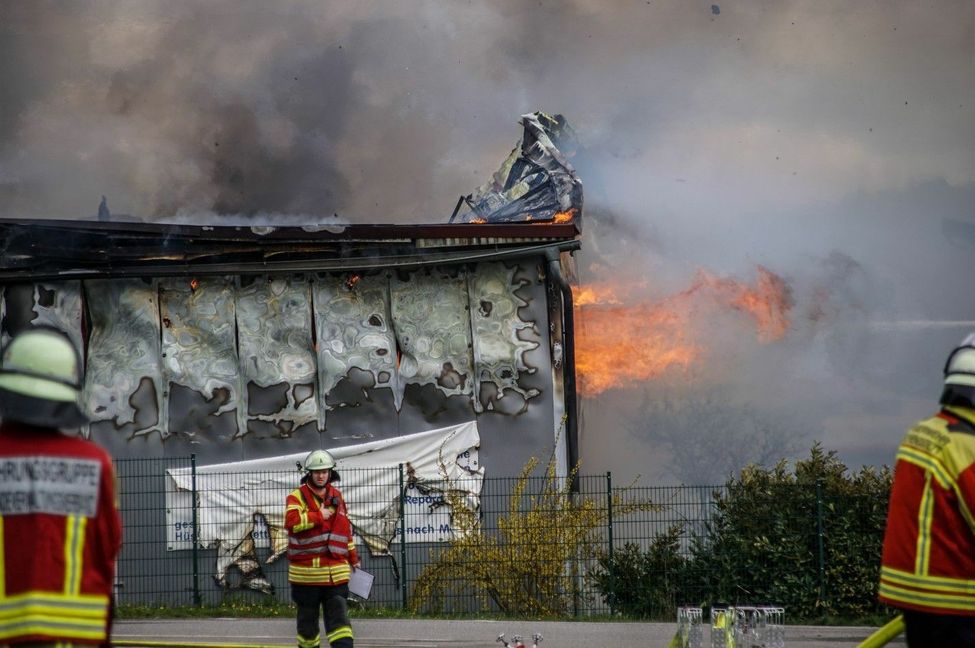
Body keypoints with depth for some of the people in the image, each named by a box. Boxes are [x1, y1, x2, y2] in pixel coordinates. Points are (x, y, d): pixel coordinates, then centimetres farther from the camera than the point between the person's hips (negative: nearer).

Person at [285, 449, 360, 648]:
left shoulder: (337, 496, 13)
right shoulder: (297, 497, -5)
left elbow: (346, 528, 22)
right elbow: (291, 521, -23)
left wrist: (352, 557, 24)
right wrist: (319, 516, -18)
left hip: (336, 573, 3)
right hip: (306, 571, -3)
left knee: (339, 616, -5)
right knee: (307, 618, 9)